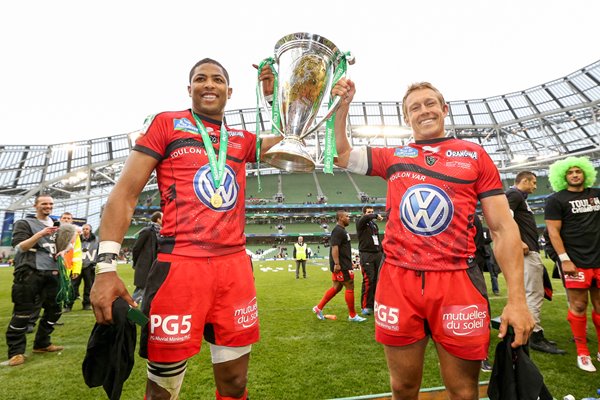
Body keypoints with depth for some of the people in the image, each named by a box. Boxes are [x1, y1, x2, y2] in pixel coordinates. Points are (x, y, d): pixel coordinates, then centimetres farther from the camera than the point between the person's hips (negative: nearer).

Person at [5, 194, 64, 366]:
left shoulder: (54, 227, 18)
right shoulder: (24, 223, 1)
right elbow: (20, 247, -12)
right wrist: (41, 234, -23)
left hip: (50, 273, 6)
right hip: (29, 273, -6)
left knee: (54, 310, 9)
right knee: (23, 313, -4)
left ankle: (42, 344, 23)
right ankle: (16, 351, 6)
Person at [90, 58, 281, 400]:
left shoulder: (241, 140, 16)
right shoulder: (166, 124, 5)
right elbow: (125, 194, 0)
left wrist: (275, 96, 17)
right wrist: (107, 266, -9)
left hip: (235, 266, 4)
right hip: (180, 265, -3)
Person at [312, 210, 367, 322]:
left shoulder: (342, 230, 17)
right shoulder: (338, 230, -15)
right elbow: (334, 247, -23)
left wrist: (347, 263, 25)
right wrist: (336, 264, -27)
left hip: (344, 265, 10)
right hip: (341, 266, -10)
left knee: (336, 287, 14)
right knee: (350, 287, -2)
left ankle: (318, 308, 18)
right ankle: (352, 315, 10)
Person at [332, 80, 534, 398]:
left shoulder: (474, 154, 7)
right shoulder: (392, 157, 11)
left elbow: (503, 228, 3)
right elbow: (340, 155, 15)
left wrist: (516, 297, -4)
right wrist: (342, 107, 4)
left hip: (457, 282, -1)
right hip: (397, 281, 1)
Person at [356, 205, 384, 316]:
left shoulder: (374, 224, 21)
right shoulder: (360, 223, 1)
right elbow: (365, 218, -23)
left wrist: (382, 251, 14)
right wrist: (376, 215, -9)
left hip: (377, 254, 6)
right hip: (366, 254, -6)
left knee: (378, 280, 4)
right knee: (368, 280, -10)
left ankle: (374, 303, 13)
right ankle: (365, 306, -3)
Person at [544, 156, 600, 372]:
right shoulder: (556, 200, -2)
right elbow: (553, 231, -7)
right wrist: (564, 259, -13)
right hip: (576, 262, -4)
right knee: (578, 306, 0)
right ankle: (582, 353, 13)